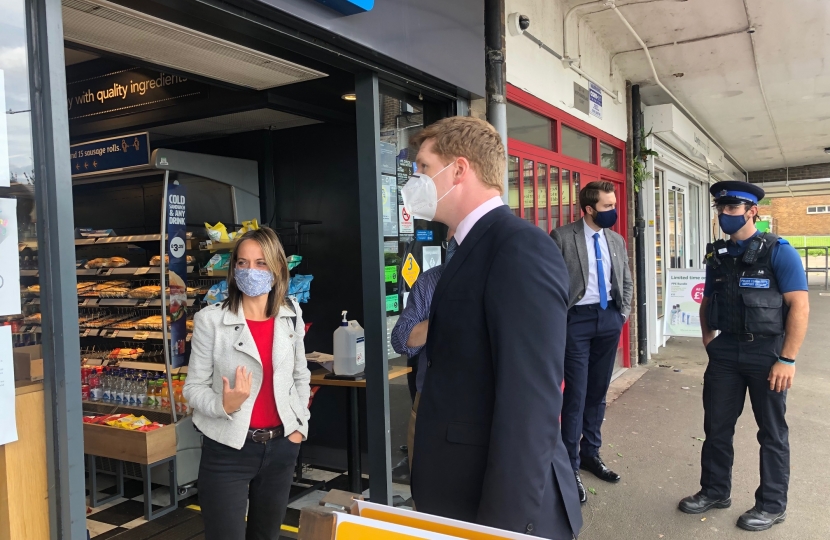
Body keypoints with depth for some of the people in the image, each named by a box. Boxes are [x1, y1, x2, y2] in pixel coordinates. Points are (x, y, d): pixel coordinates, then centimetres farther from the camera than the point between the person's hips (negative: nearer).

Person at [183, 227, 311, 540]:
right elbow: (194, 387, -7)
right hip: (227, 450, -4)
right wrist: (224, 405, -26)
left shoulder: (291, 316, 1)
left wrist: (300, 426, 5)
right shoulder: (210, 319, -11)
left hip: (281, 447, 4)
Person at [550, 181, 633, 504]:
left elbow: (626, 282, 18)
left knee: (598, 392, 13)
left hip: (609, 319, 6)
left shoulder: (616, 240, 9)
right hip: (577, 319, -5)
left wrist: (623, 313, 8)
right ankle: (571, 466, 9)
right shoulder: (562, 237, -9)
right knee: (576, 394, -3)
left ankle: (591, 453, 28)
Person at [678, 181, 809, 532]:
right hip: (725, 351, 5)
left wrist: (787, 360, -18)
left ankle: (772, 504, 26)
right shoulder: (716, 255, 6)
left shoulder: (778, 251, -11)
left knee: (771, 432, 10)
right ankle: (715, 491, 29)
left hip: (767, 352, -5)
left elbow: (799, 306, -15)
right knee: (716, 426, 11)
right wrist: (708, 339, 4)